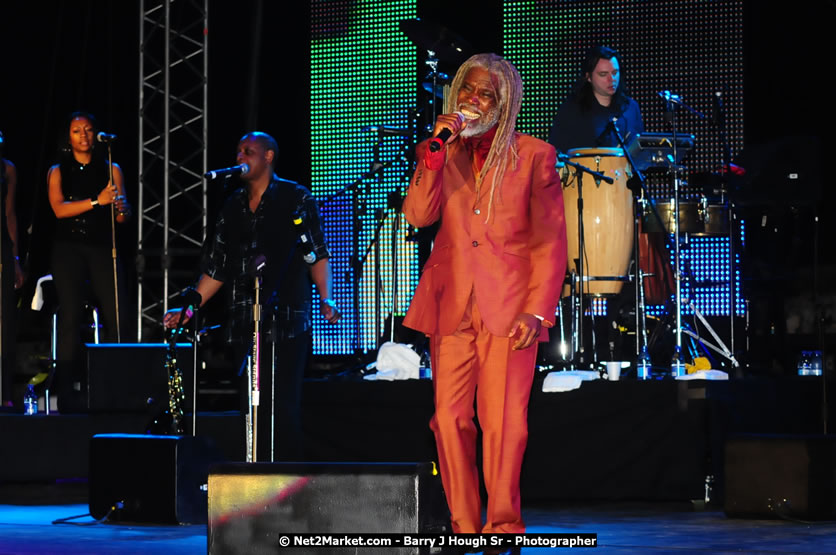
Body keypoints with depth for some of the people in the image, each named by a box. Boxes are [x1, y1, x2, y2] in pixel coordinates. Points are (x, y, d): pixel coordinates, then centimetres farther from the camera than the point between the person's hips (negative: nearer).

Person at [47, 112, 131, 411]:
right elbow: (59, 208, -6)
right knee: (70, 316, -8)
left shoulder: (111, 170, 13)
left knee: (117, 316, -11)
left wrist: (121, 209, -19)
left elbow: (123, 217, 5)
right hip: (69, 248, -1)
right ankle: (67, 390, -7)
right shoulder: (58, 171, 10)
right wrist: (97, 201, -17)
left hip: (102, 248, 1)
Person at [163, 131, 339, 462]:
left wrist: (326, 300, -15)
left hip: (286, 321, -5)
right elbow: (216, 267, 18)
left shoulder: (296, 199, 2)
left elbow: (317, 255, -2)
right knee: (255, 409, 4)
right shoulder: (234, 205, 17)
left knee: (283, 406, -10)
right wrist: (188, 308, 11)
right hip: (244, 325, 5)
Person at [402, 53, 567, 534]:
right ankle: (464, 526, 6)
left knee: (504, 420, -8)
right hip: (451, 304, 3)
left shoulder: (533, 156, 6)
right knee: (450, 418, -2)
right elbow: (418, 215, -1)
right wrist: (437, 151, -8)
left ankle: (503, 522, 2)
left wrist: (537, 311, -7)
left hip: (509, 307, -3)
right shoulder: (438, 154, 15)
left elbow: (550, 241, 3)